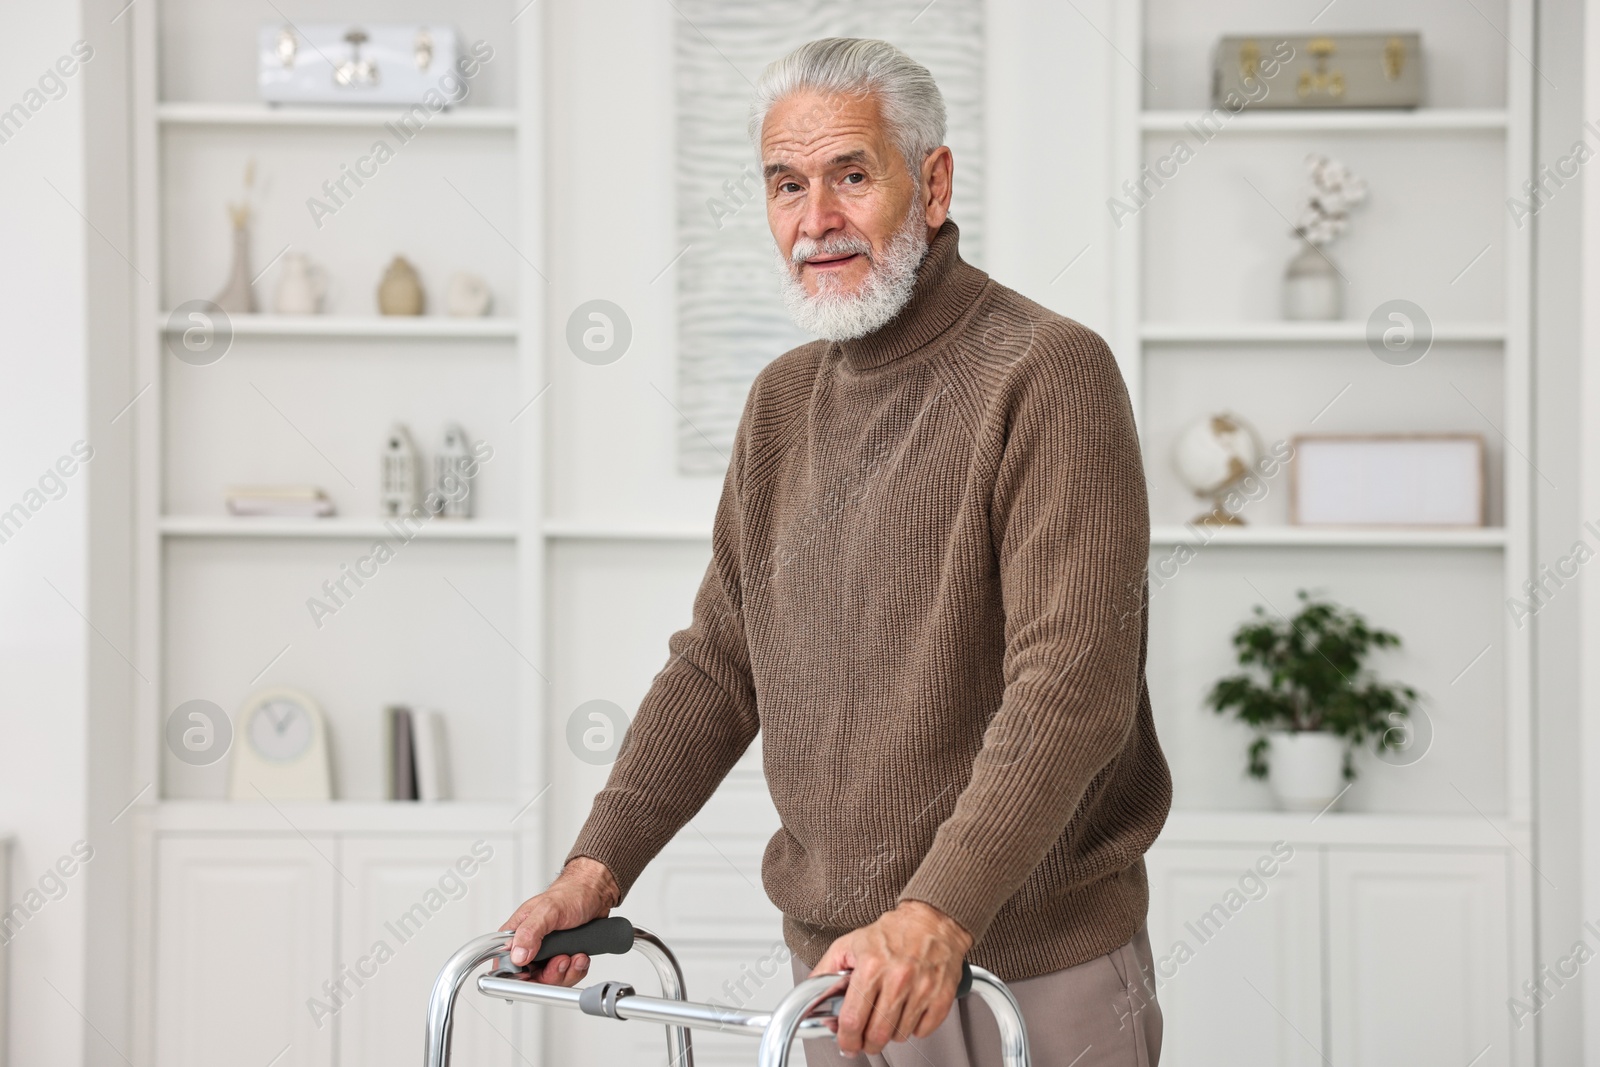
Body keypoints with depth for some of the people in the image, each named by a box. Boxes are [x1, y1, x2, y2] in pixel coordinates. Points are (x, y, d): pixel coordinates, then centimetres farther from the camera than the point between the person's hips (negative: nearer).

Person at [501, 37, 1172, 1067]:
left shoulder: (1050, 373, -12)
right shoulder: (784, 401, 11)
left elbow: (1073, 684, -21)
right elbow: (718, 662, 15)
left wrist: (940, 914, -31)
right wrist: (600, 864, 3)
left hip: (1033, 971, -6)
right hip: (840, 966, 6)